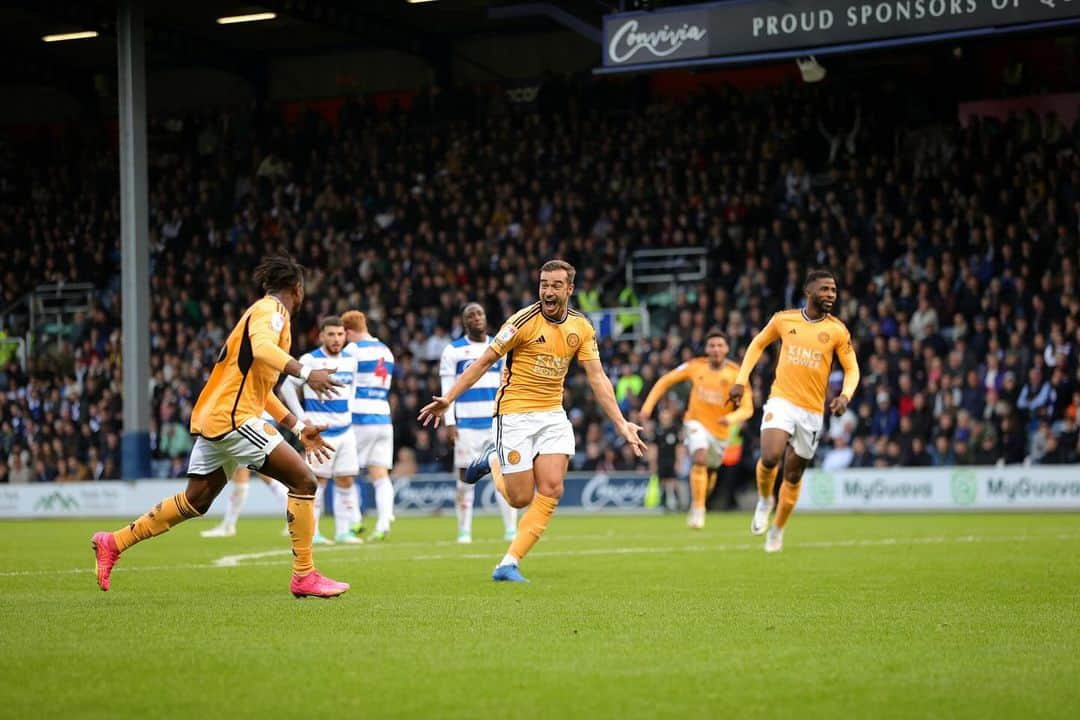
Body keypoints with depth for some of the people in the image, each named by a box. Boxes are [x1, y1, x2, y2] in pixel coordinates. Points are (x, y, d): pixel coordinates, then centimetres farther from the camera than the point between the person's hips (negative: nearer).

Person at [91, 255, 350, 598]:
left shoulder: (266, 310, 24)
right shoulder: (271, 309, -6)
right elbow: (262, 348, -30)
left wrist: (299, 427, 27)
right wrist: (305, 372, -42)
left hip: (213, 418, 10)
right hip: (234, 418, -10)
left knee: (194, 501, 17)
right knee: (304, 481, -9)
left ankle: (113, 543, 22)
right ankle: (304, 576, -6)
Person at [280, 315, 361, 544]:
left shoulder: (350, 360, 9)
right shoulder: (310, 360, -8)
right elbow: (287, 387, -7)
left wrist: (352, 414, 14)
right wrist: (302, 418, -10)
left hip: (345, 430, 6)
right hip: (320, 431, -6)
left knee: (346, 481, 4)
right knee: (318, 482, -5)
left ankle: (343, 531, 9)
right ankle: (311, 533, 0)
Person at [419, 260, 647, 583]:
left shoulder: (581, 327, 2)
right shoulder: (523, 321, -13)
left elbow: (597, 377, 2)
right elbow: (484, 362, -7)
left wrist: (620, 423, -6)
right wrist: (448, 399, -12)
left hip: (553, 416, 4)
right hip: (515, 414, -4)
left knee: (551, 490, -11)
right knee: (521, 498, -5)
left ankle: (509, 564, -3)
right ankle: (493, 460, 28)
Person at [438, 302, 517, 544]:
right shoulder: (453, 351, 2)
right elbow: (447, 390, 0)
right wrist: (450, 422, -8)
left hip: (497, 423, 2)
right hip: (466, 423, -2)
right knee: (465, 477, 1)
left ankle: (511, 529, -2)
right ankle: (464, 531, 9)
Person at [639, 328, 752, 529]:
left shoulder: (736, 374, -14)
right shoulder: (695, 367, -9)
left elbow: (747, 408, -17)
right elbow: (666, 381, 2)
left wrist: (731, 418, -38)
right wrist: (649, 405, -7)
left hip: (719, 431, 1)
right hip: (696, 423, -1)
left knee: (709, 472, 16)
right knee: (700, 459, -28)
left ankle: (699, 505, 47)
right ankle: (698, 509, -23)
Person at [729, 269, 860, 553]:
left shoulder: (837, 331, -2)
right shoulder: (783, 320, 1)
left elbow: (852, 369, 3)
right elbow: (757, 345, 16)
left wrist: (845, 395, -17)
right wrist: (741, 381, 8)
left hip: (812, 411, 1)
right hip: (781, 401, -1)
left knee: (793, 475, 9)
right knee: (770, 457, -25)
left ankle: (777, 530, 29)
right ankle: (764, 500, 6)